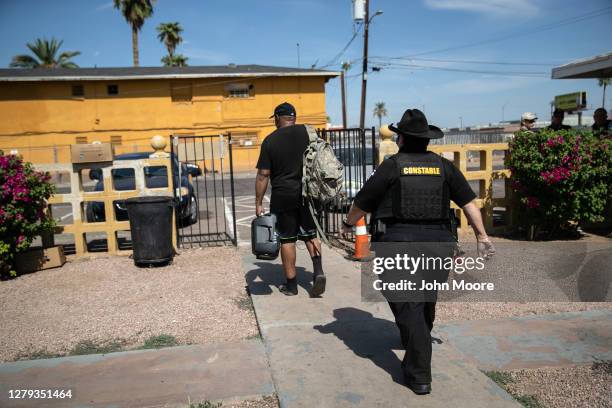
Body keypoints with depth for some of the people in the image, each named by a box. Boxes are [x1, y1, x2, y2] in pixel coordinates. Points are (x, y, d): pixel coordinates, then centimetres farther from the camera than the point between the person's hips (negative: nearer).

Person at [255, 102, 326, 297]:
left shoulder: (270, 140, -4)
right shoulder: (308, 131, 2)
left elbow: (263, 175, -6)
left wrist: (258, 203, 0)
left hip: (283, 196, -2)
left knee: (287, 239, 8)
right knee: (310, 233, 18)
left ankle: (291, 284, 15)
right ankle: (318, 271, -1)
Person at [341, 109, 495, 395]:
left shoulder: (392, 166, -4)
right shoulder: (443, 166, 7)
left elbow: (361, 204, 0)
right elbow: (469, 203, 4)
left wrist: (347, 224, 18)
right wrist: (482, 237, 11)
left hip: (400, 243, -5)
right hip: (437, 242, 5)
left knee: (408, 307, 2)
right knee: (426, 300, 26)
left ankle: (419, 375, 2)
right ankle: (419, 345, 50)